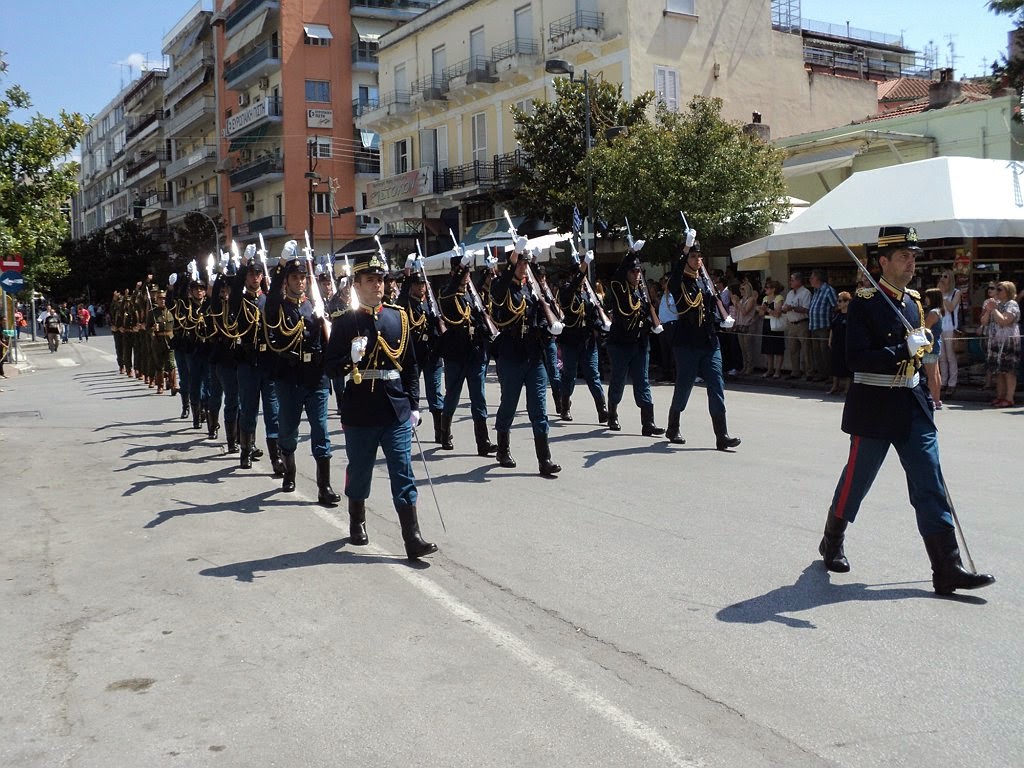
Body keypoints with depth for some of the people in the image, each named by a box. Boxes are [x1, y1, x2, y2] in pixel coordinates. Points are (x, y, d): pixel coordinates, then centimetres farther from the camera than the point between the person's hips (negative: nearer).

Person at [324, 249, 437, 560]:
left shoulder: (398, 316, 6)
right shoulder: (344, 321, -2)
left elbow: (410, 365, 11)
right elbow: (331, 367, -3)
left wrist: (414, 404, 8)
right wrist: (351, 358, -23)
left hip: (397, 411, 2)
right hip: (359, 414, -1)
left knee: (403, 475, -1)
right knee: (359, 471, 14)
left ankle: (413, 538, -1)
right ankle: (357, 523, 37)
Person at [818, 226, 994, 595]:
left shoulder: (914, 300, 11)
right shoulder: (865, 302, -11)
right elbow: (856, 357, -21)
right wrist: (904, 350, -25)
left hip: (913, 406, 6)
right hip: (875, 408, -6)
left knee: (931, 487, 1)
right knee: (857, 480, 8)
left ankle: (948, 569, 1)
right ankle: (832, 542, 31)